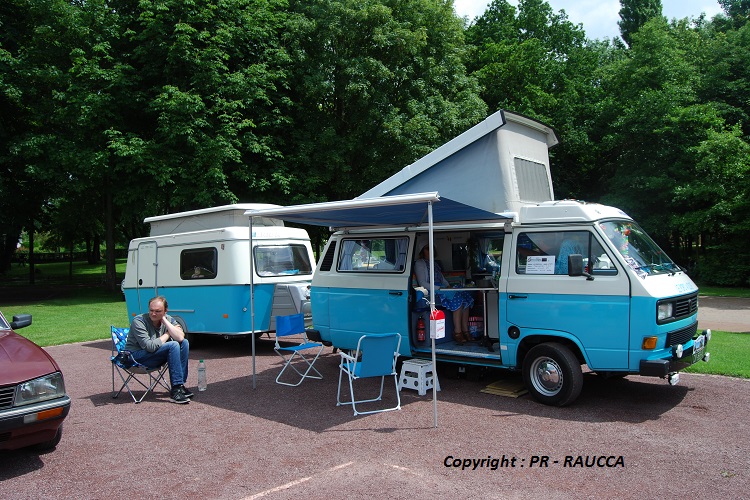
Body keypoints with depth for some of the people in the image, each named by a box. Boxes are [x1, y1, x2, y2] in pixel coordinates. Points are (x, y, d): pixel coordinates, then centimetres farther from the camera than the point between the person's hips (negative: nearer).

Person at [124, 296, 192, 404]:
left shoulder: (168, 319, -1)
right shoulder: (139, 321, -17)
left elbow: (180, 337, -19)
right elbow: (150, 346, -27)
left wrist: (165, 321, -18)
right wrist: (167, 335, -13)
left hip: (155, 356, 7)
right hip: (136, 357, -7)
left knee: (184, 343, -11)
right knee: (173, 345, -26)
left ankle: (181, 384, -11)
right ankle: (175, 391, -28)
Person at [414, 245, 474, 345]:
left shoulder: (434, 264, 28)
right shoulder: (419, 264, 2)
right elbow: (422, 284, -9)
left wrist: (449, 286, 5)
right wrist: (439, 288, -19)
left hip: (442, 288, 8)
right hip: (431, 291, -8)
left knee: (466, 296, -16)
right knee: (458, 298, -28)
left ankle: (465, 330, -18)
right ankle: (457, 333, -28)